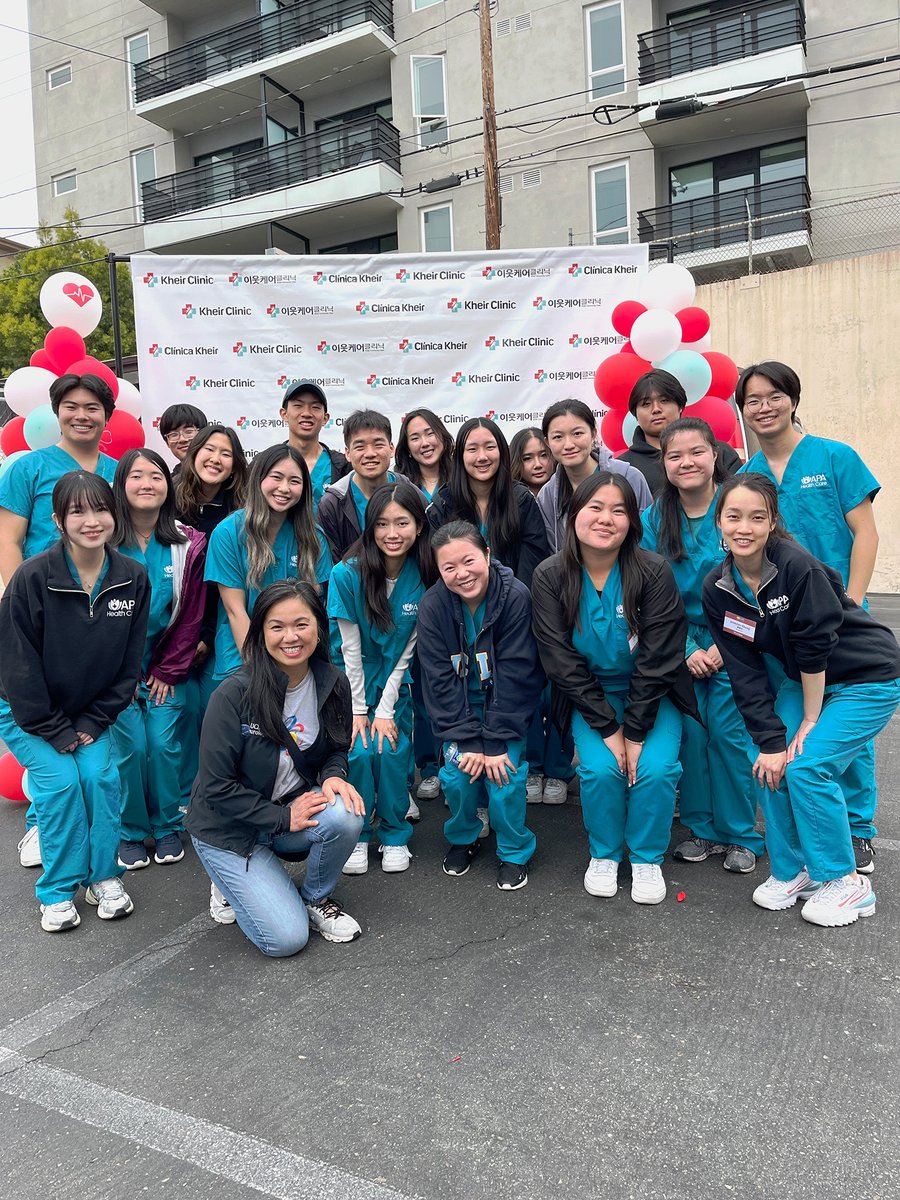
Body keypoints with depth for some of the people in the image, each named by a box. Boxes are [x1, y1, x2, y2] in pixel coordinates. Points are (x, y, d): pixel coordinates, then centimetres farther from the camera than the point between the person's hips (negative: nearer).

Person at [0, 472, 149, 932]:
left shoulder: (132, 578, -11)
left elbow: (129, 664, -4)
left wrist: (92, 722, -9)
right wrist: (57, 732, -16)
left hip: (89, 712, 3)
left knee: (101, 776, -14)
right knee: (61, 780, -17)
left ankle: (104, 876, 7)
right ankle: (58, 891, 2)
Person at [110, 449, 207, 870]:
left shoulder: (189, 545, -4)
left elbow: (192, 615, -2)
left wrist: (169, 671, -4)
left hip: (166, 668, 1)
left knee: (165, 745, -6)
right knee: (131, 746, -7)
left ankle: (167, 827, 16)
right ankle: (131, 832, 15)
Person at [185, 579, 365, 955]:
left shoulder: (333, 684, -9)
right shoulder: (233, 695, -23)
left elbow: (337, 748, 6)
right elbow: (217, 785, -18)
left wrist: (333, 775, -17)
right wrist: (282, 817, -20)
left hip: (295, 810, 4)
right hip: (228, 827, -4)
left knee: (345, 816, -29)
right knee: (286, 938, -14)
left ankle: (317, 899, 2)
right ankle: (234, 884, 17)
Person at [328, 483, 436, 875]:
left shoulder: (424, 578, -12)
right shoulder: (347, 574, -18)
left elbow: (407, 651, -8)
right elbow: (350, 648, -13)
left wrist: (386, 710, -10)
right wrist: (358, 710, -11)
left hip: (395, 682, 1)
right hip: (352, 680, -1)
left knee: (392, 751, -14)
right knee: (359, 751, -16)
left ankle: (395, 836, 9)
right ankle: (356, 836, 8)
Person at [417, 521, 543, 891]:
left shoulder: (516, 597, -22)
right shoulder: (432, 605, -17)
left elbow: (514, 673, -21)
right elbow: (440, 680, -15)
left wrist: (496, 741, -23)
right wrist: (467, 739, -20)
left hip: (506, 704, -1)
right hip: (461, 705, 2)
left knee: (504, 771, -16)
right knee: (457, 773, -12)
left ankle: (514, 852, 9)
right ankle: (463, 839, 18)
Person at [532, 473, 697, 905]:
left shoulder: (654, 572, -17)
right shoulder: (550, 577, -13)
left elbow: (657, 660, -16)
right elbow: (563, 662, -14)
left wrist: (635, 732, -18)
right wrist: (608, 729, -17)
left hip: (652, 696, 0)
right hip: (589, 698, 1)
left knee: (655, 767, -21)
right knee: (600, 769, -21)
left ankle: (647, 858, 7)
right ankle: (604, 855, 8)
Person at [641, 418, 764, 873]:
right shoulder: (654, 519, -1)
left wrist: (724, 647, -13)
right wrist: (686, 650, -10)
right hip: (682, 644, 3)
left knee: (727, 730, -6)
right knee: (690, 729, 1)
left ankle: (740, 835, 12)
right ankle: (702, 828, 18)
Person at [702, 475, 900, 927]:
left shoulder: (797, 565, -28)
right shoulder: (716, 589, -10)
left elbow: (815, 647, -23)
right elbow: (746, 672, -10)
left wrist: (810, 721, -14)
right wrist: (770, 739, -15)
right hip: (802, 680, 6)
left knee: (806, 766, -16)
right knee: (770, 764, -8)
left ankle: (845, 882, 5)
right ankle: (790, 871, 15)